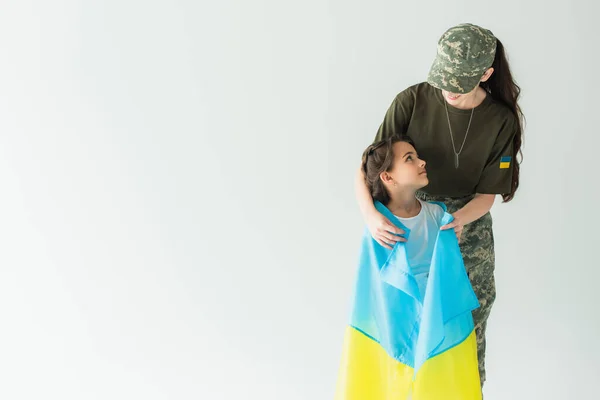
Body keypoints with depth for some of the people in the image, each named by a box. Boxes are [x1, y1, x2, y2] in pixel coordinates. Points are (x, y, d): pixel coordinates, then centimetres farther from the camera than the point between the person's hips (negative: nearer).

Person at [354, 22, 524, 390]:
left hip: (469, 229, 0)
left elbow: (488, 193, -9)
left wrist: (459, 219, -30)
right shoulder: (413, 101, -15)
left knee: (470, 328, 7)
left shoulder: (502, 120, -12)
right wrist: (369, 213, -33)